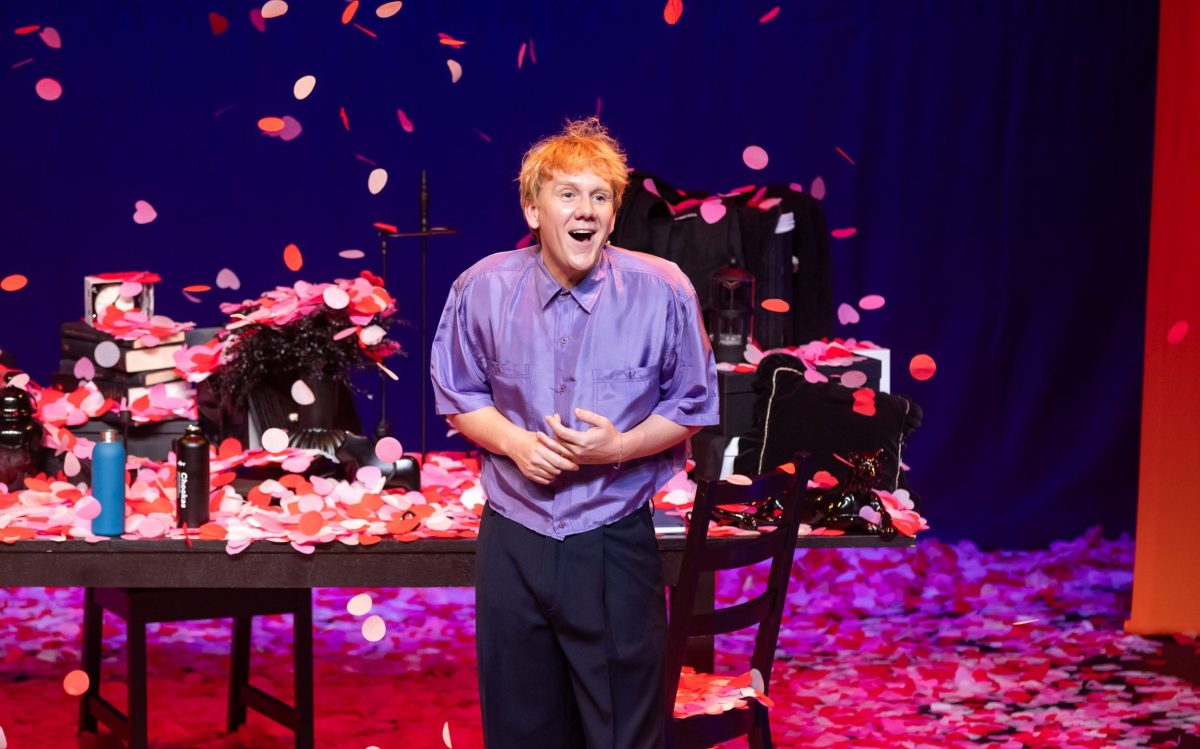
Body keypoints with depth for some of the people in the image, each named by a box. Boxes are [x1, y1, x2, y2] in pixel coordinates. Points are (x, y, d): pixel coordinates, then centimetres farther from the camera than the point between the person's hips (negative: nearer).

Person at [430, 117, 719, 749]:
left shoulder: (662, 291, -9)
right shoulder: (483, 289, -5)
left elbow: (690, 405, 2)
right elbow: (460, 397, 8)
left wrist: (619, 446, -16)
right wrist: (515, 442, -12)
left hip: (616, 548, -2)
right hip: (513, 542, 2)